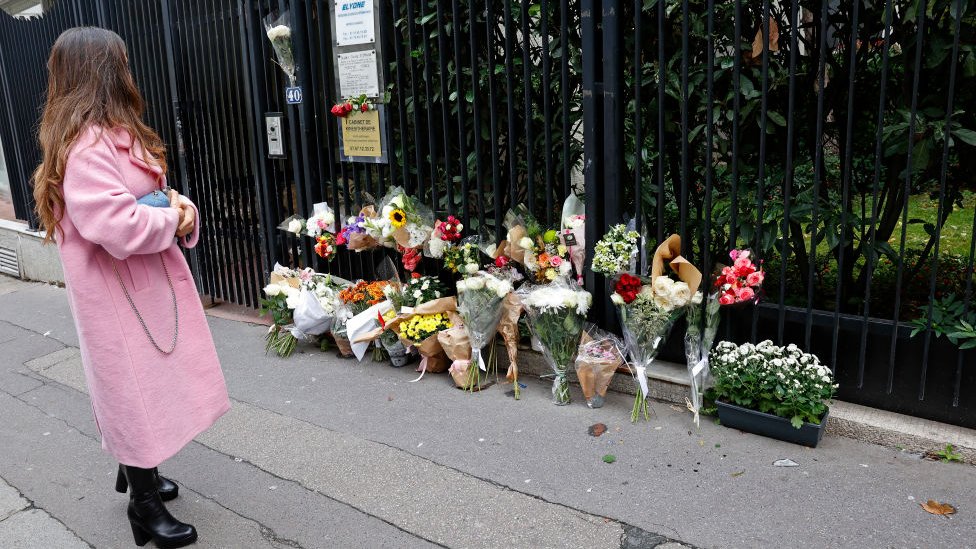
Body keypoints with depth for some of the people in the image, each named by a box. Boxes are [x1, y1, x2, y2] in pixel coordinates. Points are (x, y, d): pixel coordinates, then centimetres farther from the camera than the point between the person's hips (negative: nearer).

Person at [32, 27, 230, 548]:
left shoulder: (112, 134, 12)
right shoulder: (88, 145, -22)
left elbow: (142, 196, 18)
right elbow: (115, 224, -32)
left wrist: (175, 203, -4)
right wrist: (174, 218, -15)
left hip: (146, 286, 10)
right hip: (120, 296, -10)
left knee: (144, 387, 22)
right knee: (138, 393, 2)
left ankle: (136, 473, 42)